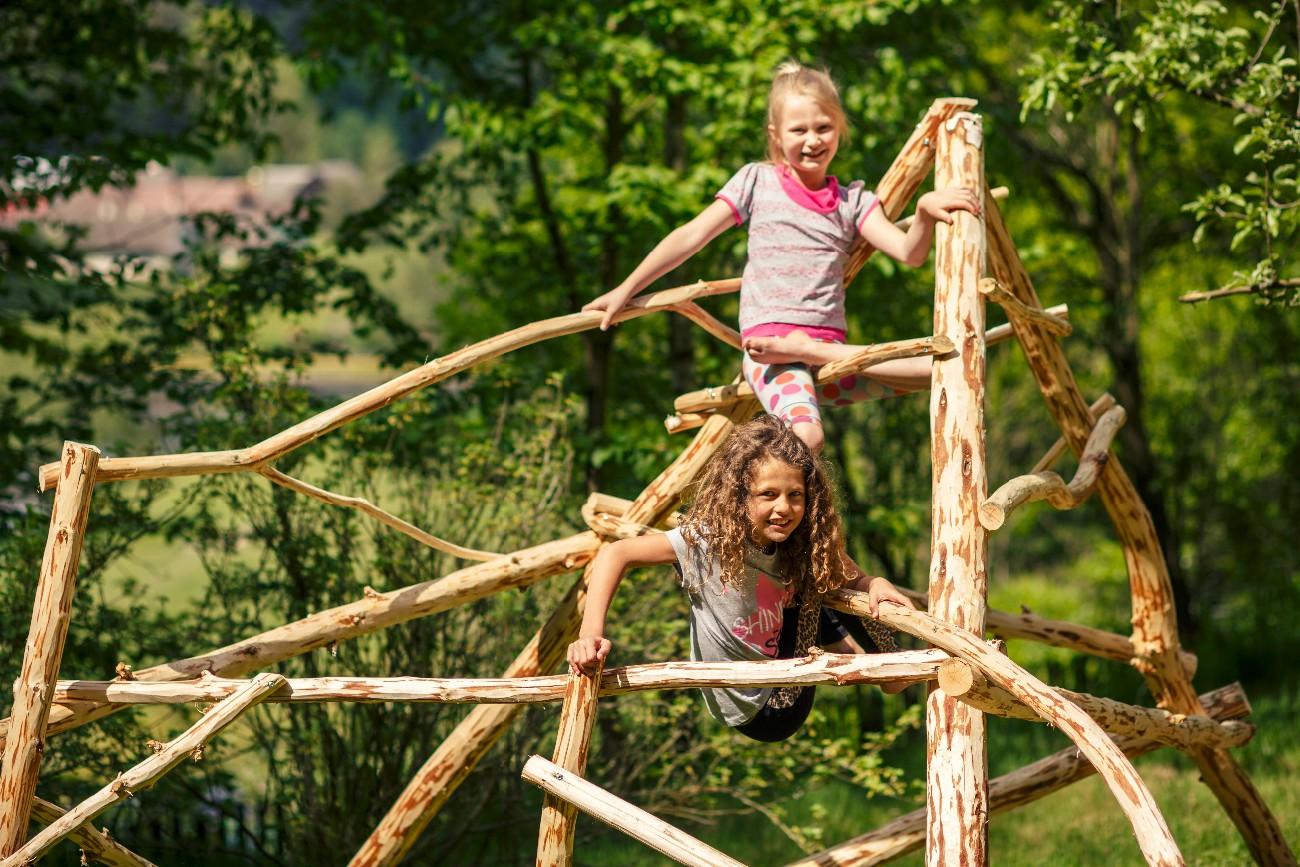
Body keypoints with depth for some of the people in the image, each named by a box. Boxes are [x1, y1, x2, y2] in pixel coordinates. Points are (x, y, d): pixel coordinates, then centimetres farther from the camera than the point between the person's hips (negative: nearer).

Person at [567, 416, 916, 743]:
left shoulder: (802, 548, -10)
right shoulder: (710, 540, -26)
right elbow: (616, 554, -29)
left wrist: (875, 584, -24)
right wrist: (590, 634, -41)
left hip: (786, 707, 5)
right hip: (757, 714, -5)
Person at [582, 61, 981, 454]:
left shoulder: (852, 200, 16)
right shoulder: (757, 181, 11)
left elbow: (909, 253, 3)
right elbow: (691, 236, 11)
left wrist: (925, 212, -19)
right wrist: (625, 290, 9)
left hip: (829, 346, 4)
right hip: (767, 339, -4)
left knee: (941, 369, -22)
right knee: (806, 434, -36)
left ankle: (806, 351, -21)